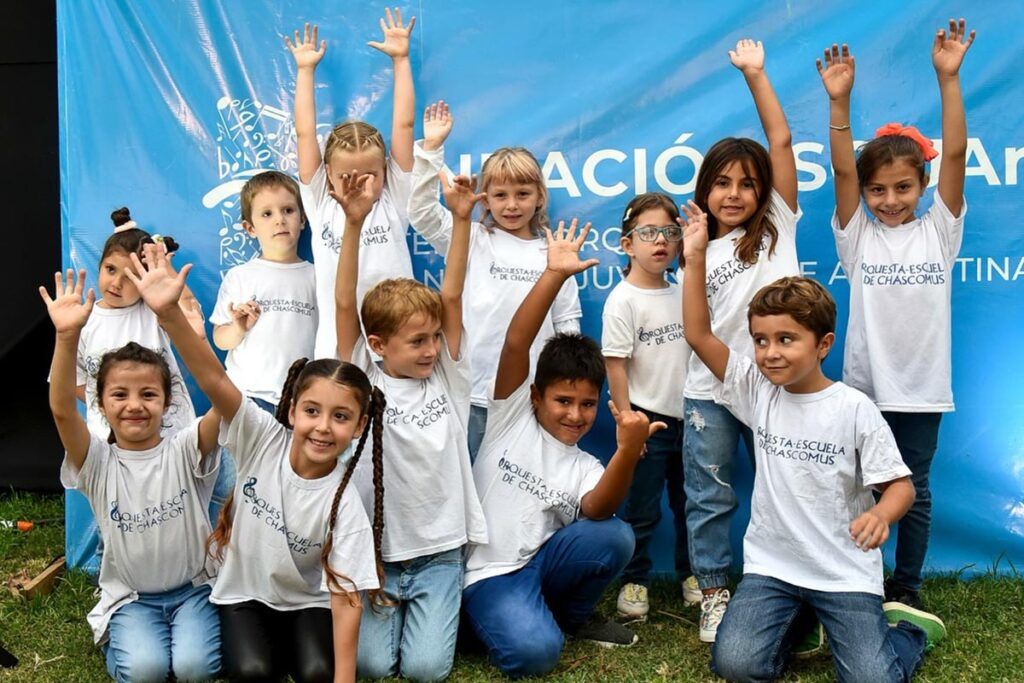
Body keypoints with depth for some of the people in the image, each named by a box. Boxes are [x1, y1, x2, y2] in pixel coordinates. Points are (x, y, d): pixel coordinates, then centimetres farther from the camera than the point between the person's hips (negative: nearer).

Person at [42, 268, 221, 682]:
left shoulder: (185, 451, -7)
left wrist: (175, 316, -40)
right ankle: (122, 647, 8)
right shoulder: (98, 462, -4)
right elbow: (62, 409, -23)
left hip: (193, 589, 0)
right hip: (130, 597, 1)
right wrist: (68, 335, -41)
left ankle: (184, 638, 8)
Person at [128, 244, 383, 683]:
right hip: (244, 594, 1)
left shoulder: (344, 505, -20)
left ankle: (294, 640, 8)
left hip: (309, 601, -1)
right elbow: (213, 379, -32)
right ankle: (267, 641, 10)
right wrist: (169, 312, -47)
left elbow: (347, 598, -20)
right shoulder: (264, 439, -18)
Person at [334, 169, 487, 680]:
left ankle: (428, 613, 23)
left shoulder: (447, 377, 0)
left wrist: (461, 218, -19)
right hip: (375, 548, -1)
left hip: (439, 549, 1)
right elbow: (345, 307, -16)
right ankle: (388, 608, 22)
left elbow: (452, 297, -10)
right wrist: (353, 224, -27)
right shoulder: (363, 383, -5)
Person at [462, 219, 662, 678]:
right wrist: (554, 275, -24)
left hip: (543, 562, 4)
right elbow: (515, 344, -15)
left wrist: (628, 451, -36)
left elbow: (596, 510, -19)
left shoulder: (585, 467, 6)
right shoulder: (512, 416, 0)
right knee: (534, 652, -31)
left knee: (616, 536, -23)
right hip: (490, 571, -4)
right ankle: (516, 617, 5)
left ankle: (572, 615, 6)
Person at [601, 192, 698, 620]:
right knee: (642, 511, 2)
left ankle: (691, 573, 30)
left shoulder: (681, 295, 7)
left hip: (687, 417, 6)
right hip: (647, 419, -5)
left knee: (689, 503, 15)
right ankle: (634, 581, 18)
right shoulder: (623, 300, -11)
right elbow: (615, 364, -13)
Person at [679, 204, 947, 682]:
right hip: (771, 564, 3)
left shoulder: (854, 408, -10)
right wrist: (695, 258, -13)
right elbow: (699, 336, -7)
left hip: (845, 571, -3)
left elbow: (900, 484, -7)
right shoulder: (757, 390, -1)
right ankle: (791, 620, 17)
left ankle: (909, 630, 19)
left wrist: (880, 514, -29)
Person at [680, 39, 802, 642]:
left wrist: (756, 75, -8)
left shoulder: (778, 226, 3)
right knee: (710, 496, 6)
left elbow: (781, 142, -5)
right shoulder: (698, 253, 10)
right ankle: (715, 591, 19)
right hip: (710, 392, 2)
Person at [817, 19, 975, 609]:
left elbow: (955, 154, -10)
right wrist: (840, 101, -24)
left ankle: (907, 589, 25)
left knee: (914, 490, 10)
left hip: (921, 388, 0)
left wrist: (949, 79, -18)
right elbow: (843, 170, -12)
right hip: (864, 384, 0)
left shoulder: (939, 231, 0)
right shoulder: (857, 236, 0)